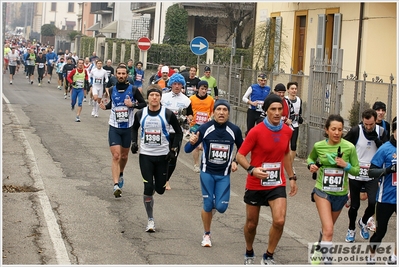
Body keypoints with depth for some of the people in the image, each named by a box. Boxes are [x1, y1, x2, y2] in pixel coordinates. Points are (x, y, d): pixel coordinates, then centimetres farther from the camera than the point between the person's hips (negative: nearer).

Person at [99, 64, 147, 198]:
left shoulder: (133, 90, -5)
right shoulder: (112, 90, 3)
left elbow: (144, 104, 1)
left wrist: (133, 104, -16)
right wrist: (105, 106, 0)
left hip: (128, 128, 0)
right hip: (114, 127, 0)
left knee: (124, 155, 17)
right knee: (116, 156, -12)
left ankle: (120, 175, 45)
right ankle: (116, 185, -18)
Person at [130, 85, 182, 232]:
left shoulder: (168, 114, -7)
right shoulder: (140, 114, -1)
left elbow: (178, 132, 4)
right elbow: (134, 128, 19)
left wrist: (173, 149, -5)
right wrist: (134, 142, 3)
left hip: (162, 155, 0)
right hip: (145, 155, 0)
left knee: (160, 189, 4)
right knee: (148, 188, -7)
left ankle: (155, 186, 44)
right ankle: (150, 220, 6)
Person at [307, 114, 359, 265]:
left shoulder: (349, 147, -12)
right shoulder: (318, 146, -9)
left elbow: (356, 170, -3)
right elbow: (310, 158, 13)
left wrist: (346, 165, -22)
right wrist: (311, 165, -8)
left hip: (340, 194, 2)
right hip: (322, 191, -2)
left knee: (327, 228, 22)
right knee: (328, 230, -19)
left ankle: (319, 253, 50)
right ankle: (327, 260, -14)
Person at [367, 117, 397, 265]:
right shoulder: (385, 149, -13)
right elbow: (372, 172, -13)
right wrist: (388, 170, -29)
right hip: (386, 197, -3)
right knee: (380, 230, 10)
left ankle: (393, 259, 26)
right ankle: (371, 258, 30)